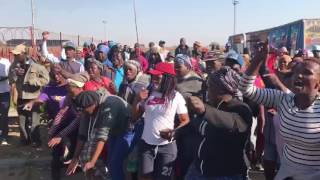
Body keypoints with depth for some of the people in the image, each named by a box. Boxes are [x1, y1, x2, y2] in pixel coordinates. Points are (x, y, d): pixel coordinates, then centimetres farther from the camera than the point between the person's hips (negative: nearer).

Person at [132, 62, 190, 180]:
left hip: (166, 146, -3)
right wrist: (138, 100, -8)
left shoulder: (176, 97, -7)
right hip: (146, 144, 3)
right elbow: (135, 117, 8)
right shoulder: (148, 94, 3)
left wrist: (173, 131, -21)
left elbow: (185, 120, -4)